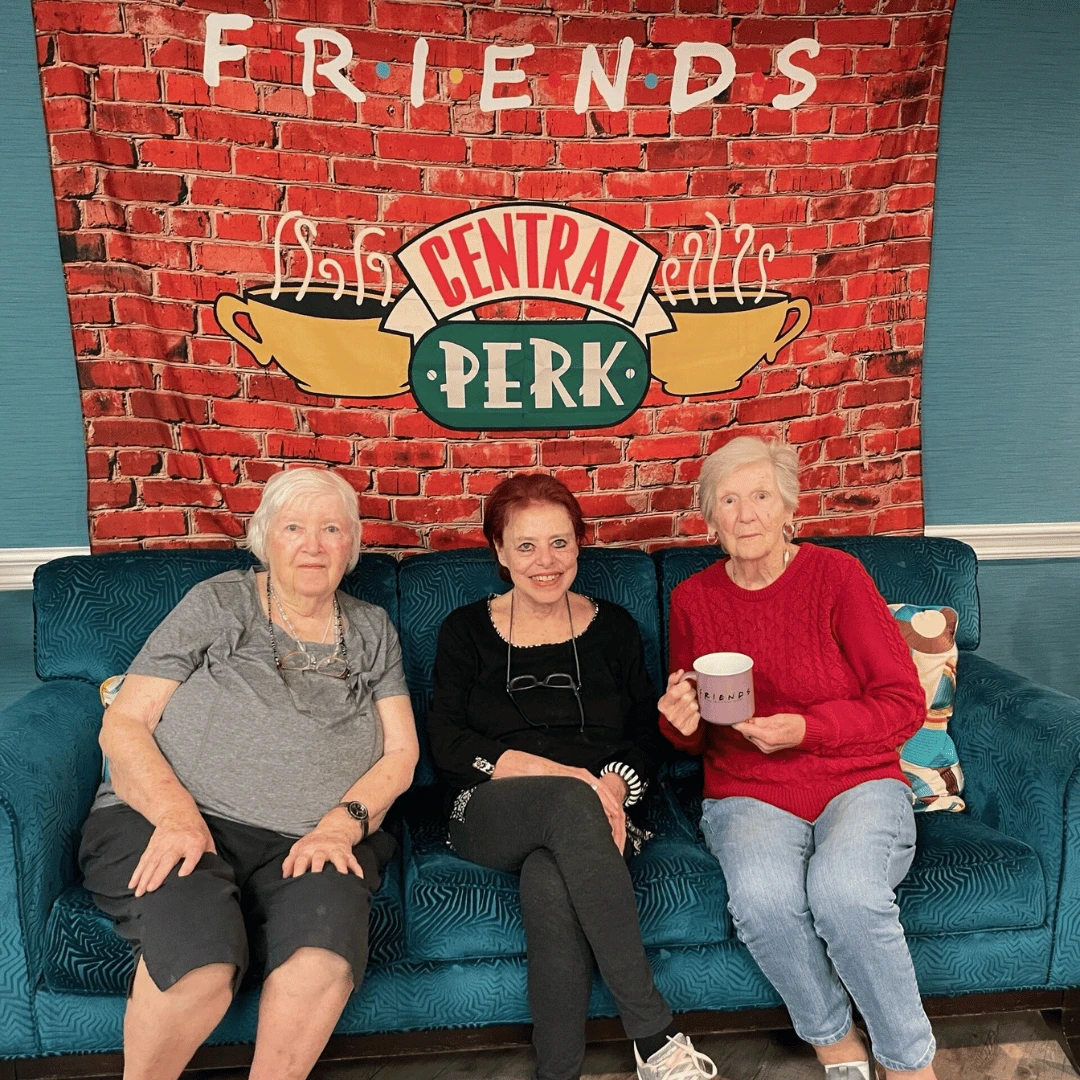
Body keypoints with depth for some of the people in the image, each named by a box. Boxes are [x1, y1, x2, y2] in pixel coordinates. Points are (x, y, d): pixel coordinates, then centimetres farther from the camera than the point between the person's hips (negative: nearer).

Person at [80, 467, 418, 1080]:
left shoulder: (372, 631, 17)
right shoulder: (219, 604, 9)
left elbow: (401, 752, 10)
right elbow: (123, 724, 3)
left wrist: (342, 824, -10)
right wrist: (175, 812, -15)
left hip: (309, 844, 2)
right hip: (174, 823, -1)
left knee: (326, 954, -32)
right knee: (199, 958, -32)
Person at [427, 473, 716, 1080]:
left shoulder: (614, 627, 14)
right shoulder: (467, 631, 10)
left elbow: (647, 734, 10)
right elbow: (448, 742, -2)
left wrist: (614, 784, -14)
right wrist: (559, 773, -15)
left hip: (595, 815, 1)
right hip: (491, 818, 0)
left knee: (551, 886, -37)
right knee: (570, 803, -38)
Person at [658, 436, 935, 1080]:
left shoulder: (836, 575, -3)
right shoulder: (693, 598, 5)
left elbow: (905, 704, -3)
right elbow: (696, 740, 16)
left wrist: (806, 728, -16)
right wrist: (682, 724, -8)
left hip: (859, 784, -2)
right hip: (748, 795, 2)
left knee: (844, 891, -32)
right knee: (761, 896, -30)